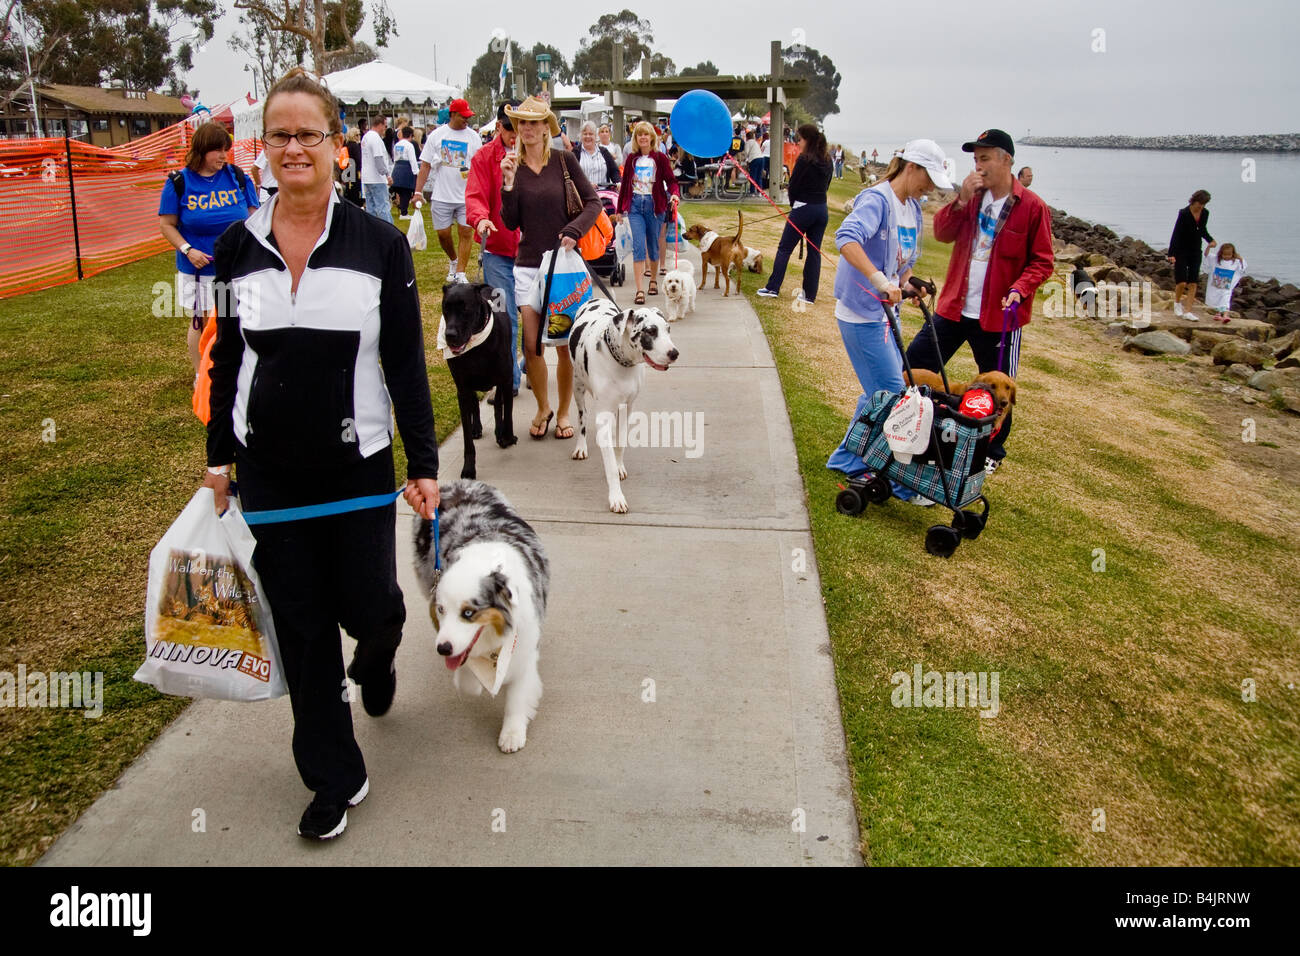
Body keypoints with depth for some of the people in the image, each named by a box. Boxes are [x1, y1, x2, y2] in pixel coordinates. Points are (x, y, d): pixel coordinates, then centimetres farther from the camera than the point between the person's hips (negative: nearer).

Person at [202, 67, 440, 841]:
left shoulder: (381, 244, -6)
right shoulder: (238, 246, 1)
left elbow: (407, 364, -4)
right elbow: (226, 358, 10)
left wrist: (424, 464, -5)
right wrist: (219, 457, 11)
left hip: (357, 467, -2)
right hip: (268, 472, 3)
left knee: (367, 607, 6)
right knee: (302, 628, 9)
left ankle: (378, 659, 47)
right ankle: (336, 777, 27)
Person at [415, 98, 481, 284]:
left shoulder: (473, 137, 3)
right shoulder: (437, 135, 3)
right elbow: (425, 165, 5)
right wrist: (418, 191, 0)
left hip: (467, 197, -1)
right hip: (442, 196, 1)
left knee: (465, 233, -5)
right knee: (443, 234, 6)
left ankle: (460, 273, 1)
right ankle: (453, 260, 34)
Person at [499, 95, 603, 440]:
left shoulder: (563, 159, -1)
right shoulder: (512, 166, 5)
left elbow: (593, 202, 0)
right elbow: (511, 223, 1)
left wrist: (574, 230, -16)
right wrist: (509, 183, -11)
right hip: (527, 264, 2)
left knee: (563, 343, 1)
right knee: (531, 344, 0)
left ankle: (563, 412, 18)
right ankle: (543, 408, 21)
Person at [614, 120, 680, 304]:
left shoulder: (660, 158, 1)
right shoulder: (631, 158, 8)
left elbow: (670, 180, -2)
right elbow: (625, 183, 13)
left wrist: (674, 194, -24)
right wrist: (620, 208, 14)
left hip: (654, 204, 0)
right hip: (635, 204, 1)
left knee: (653, 245, 10)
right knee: (638, 246, -10)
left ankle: (653, 280, 33)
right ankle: (639, 290, -15)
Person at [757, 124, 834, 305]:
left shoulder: (804, 159, -13)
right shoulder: (827, 160, 7)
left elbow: (793, 185, -8)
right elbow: (826, 185, 12)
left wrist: (793, 203, 8)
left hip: (803, 208, -6)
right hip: (822, 209, 7)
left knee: (784, 248, 3)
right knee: (814, 251, 9)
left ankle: (772, 288, 4)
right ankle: (810, 294, 11)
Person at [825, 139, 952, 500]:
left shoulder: (913, 208, 11)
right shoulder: (877, 200, -16)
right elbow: (846, 237, -35)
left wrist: (907, 285, 2)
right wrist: (880, 281, -42)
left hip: (884, 311, 9)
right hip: (861, 312, -9)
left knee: (880, 391, 16)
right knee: (892, 394, -6)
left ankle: (847, 459, 31)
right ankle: (904, 483, 3)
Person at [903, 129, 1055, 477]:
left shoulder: (1032, 206, -9)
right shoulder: (972, 195, 5)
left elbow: (1042, 261, -6)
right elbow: (942, 233, -2)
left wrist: (1020, 289, -22)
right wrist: (962, 200, -15)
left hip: (999, 315, -4)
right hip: (955, 305, 5)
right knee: (916, 362, 6)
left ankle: (992, 453, 28)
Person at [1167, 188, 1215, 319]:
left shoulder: (1205, 213, 3)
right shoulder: (1184, 213, -14)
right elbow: (1176, 234, -14)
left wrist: (1211, 240, 0)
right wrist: (1172, 253, -21)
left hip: (1195, 251, 5)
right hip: (1182, 251, -5)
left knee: (1193, 283, 0)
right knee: (1182, 282, -11)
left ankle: (1187, 311, 4)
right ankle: (1177, 302, 19)